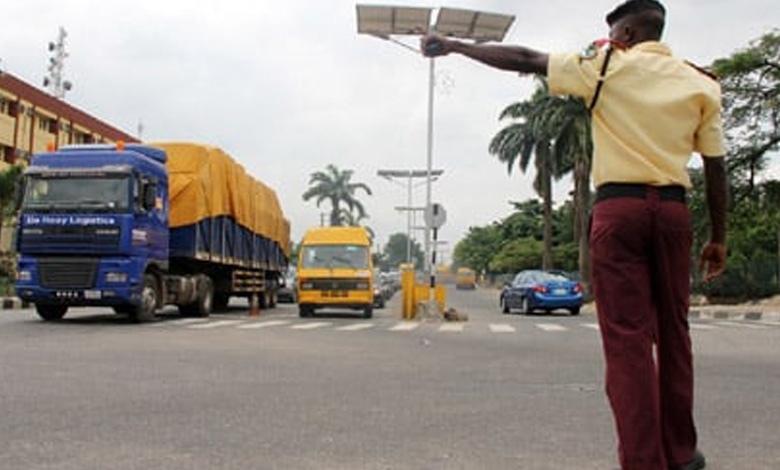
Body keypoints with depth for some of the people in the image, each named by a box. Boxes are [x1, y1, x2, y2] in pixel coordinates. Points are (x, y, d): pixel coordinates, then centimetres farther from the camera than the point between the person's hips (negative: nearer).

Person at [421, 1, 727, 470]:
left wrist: (453, 45, 14)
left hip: (618, 207, -3)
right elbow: (716, 168, 9)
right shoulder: (701, 83, 12)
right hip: (673, 209, 4)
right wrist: (719, 238, 15)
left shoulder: (607, 66, 3)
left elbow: (523, 59, 5)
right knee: (672, 332, 12)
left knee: (626, 337, -3)